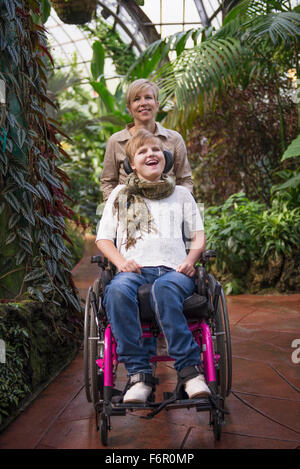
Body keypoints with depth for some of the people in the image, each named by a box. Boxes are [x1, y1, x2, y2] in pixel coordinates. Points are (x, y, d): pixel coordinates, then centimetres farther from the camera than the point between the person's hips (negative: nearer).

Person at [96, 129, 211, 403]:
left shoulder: (181, 194, 25)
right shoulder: (121, 195, 24)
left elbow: (199, 236, 19)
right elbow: (103, 238, 18)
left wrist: (191, 260, -4)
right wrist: (121, 262, -4)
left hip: (174, 269, 0)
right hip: (134, 269, 1)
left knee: (164, 288, -39)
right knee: (117, 291, -37)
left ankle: (190, 370, -37)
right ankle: (139, 374, -33)